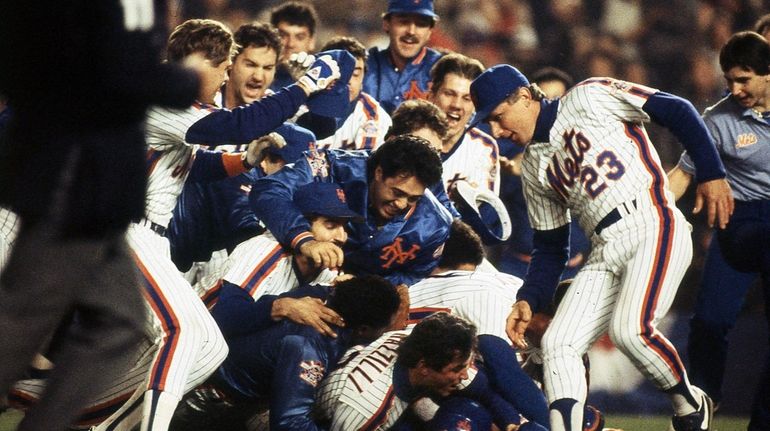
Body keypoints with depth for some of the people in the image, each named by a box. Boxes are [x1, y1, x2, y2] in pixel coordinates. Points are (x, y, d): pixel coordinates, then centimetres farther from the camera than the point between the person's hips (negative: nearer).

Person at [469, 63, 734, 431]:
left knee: (629, 329, -25)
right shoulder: (534, 169, 21)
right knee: (557, 343, -7)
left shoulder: (589, 98, 2)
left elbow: (676, 110, -2)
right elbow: (549, 248, 21)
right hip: (605, 255, 7)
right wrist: (528, 301, 5)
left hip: (654, 225, -7)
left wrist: (711, 173, -10)